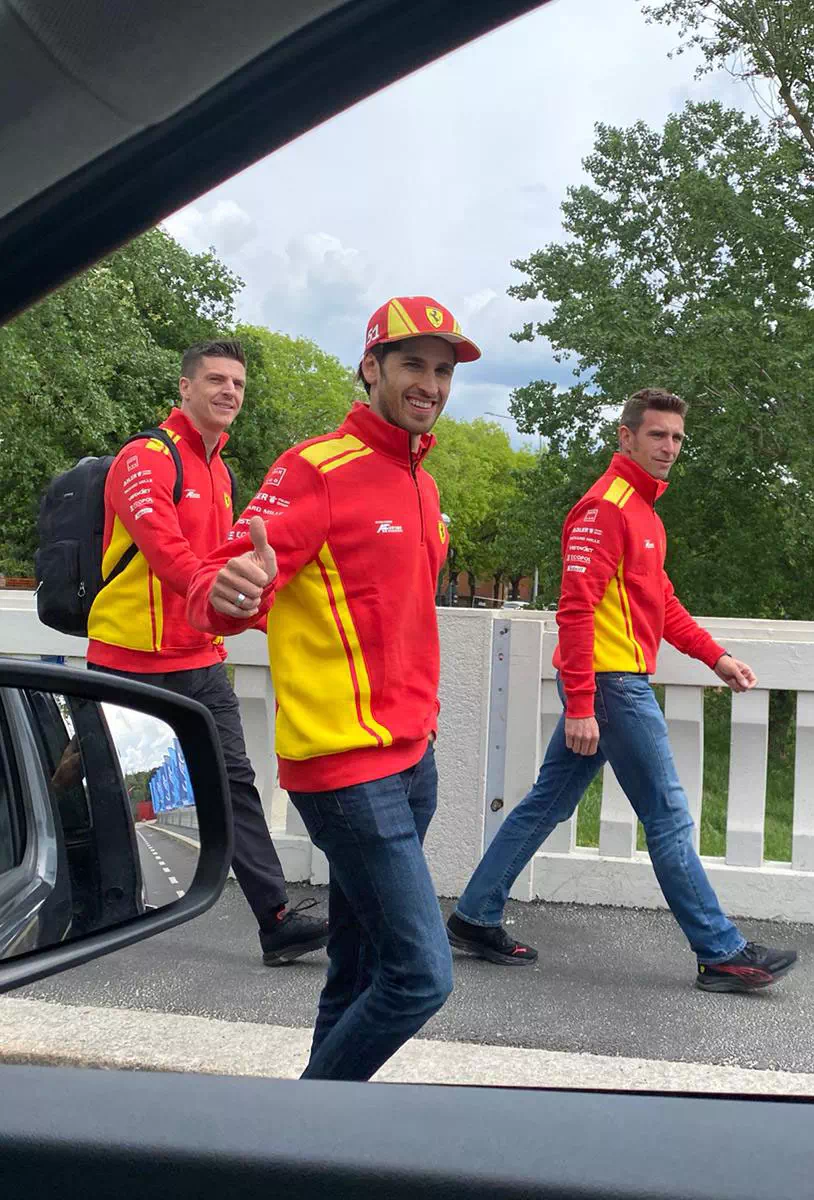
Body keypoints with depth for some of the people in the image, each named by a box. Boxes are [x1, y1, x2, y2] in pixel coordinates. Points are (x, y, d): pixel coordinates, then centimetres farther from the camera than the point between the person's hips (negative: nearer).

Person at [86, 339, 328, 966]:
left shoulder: (221, 472, 14)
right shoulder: (146, 459, -13)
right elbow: (165, 550, -28)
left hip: (199, 663, 7)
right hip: (133, 661, -7)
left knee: (235, 784, 3)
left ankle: (279, 920, 4)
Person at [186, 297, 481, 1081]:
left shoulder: (419, 482, 15)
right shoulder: (316, 470, -12)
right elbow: (212, 589, -20)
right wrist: (230, 592, -41)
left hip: (410, 759, 9)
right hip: (348, 766, -9)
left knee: (358, 975, 14)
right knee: (421, 975, -9)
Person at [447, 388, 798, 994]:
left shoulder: (643, 508, 18)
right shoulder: (606, 506, -14)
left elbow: (660, 601, 24)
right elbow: (576, 608, -20)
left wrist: (715, 656, 17)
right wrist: (580, 707, -23)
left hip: (612, 682, 10)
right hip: (610, 681, -10)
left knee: (548, 803, 13)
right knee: (669, 818, -2)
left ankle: (476, 918, 21)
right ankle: (722, 953, 8)